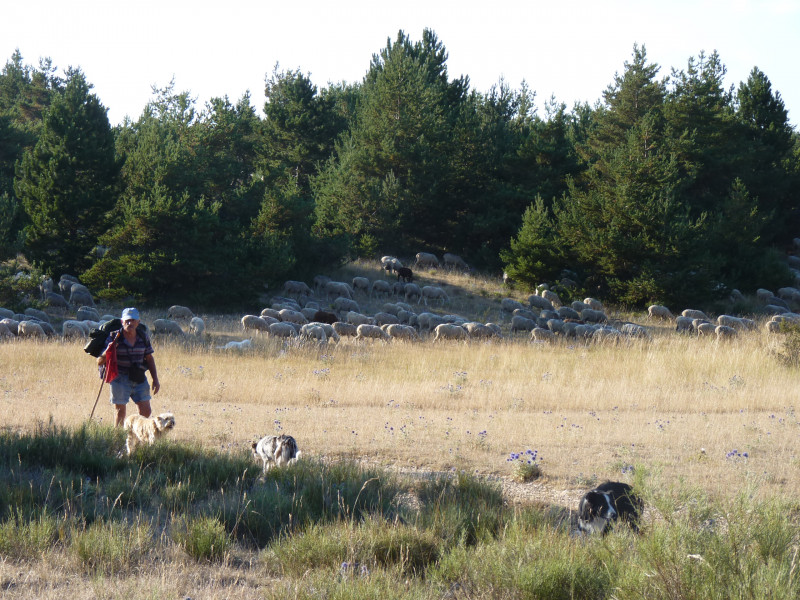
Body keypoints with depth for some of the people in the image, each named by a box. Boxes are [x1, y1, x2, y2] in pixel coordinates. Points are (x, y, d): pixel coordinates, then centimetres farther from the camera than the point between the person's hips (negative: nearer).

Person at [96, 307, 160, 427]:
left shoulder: (143, 338, 3)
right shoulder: (113, 338, -8)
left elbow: (149, 359, 15)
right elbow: (99, 362, -7)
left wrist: (155, 380, 11)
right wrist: (107, 352, -28)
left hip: (139, 378, 4)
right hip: (120, 378, -4)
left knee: (145, 411, 3)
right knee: (120, 411, -2)